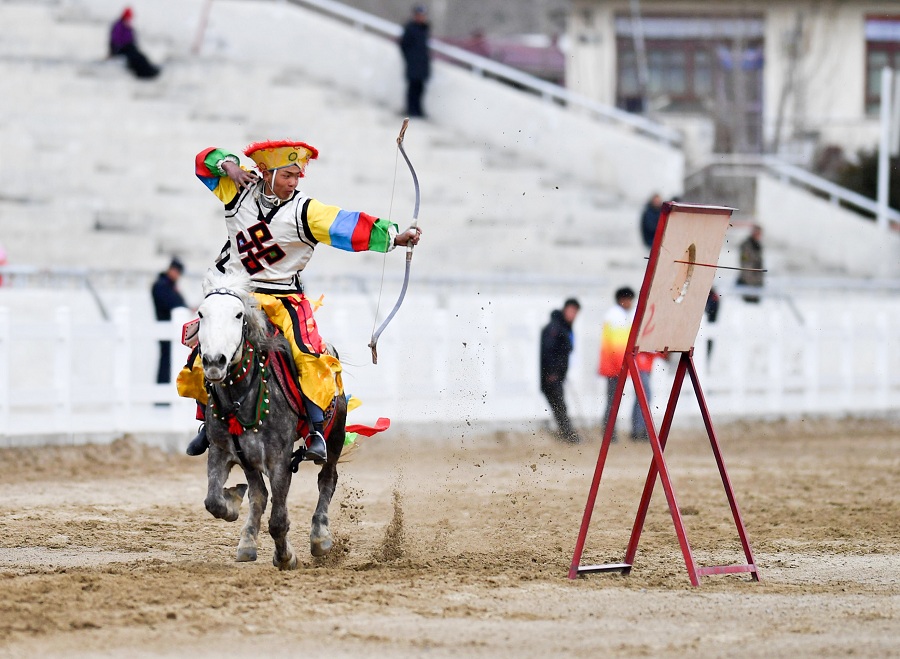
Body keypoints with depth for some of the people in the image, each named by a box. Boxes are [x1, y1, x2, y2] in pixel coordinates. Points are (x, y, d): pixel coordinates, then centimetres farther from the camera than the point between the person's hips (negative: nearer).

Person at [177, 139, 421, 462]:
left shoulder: (305, 212, -11)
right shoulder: (241, 191, -3)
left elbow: (349, 226, -22)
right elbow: (206, 160, 6)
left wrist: (393, 236, -34)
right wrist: (228, 165, -16)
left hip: (284, 297, -2)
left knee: (309, 356, -25)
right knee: (202, 360, -2)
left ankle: (316, 431, -20)